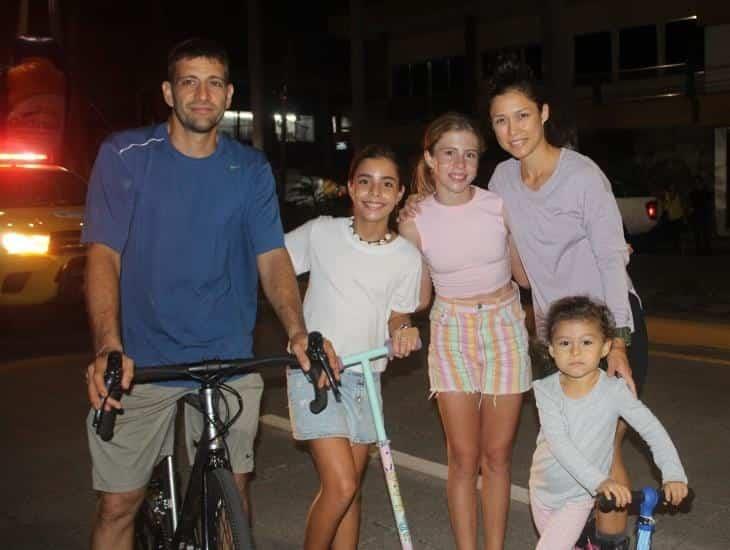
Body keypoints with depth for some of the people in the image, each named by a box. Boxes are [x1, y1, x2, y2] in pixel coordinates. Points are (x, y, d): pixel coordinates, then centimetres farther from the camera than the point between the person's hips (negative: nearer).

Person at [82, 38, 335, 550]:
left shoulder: (251, 170, 2)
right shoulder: (125, 155, -4)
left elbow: (273, 257, -4)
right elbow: (104, 254, -11)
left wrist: (297, 330, -23)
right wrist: (108, 347, -26)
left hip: (228, 359, 2)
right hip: (141, 361, -1)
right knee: (119, 503, 5)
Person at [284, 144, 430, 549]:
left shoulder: (406, 256, -1)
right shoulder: (321, 233, -7)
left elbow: (396, 318, 6)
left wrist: (403, 332, -16)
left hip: (365, 378, 3)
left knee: (351, 489, 11)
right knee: (340, 485, -12)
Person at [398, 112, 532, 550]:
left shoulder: (499, 206, -7)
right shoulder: (414, 222, -7)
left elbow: (523, 271, 6)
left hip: (504, 329, 1)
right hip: (451, 333, 0)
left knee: (496, 456, 6)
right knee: (463, 457, 0)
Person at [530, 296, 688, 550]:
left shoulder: (613, 390, -18)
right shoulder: (545, 389, -17)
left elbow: (653, 431, -14)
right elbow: (558, 443, -27)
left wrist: (673, 475, -28)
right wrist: (600, 481, -38)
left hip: (578, 496, -2)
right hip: (542, 488, 3)